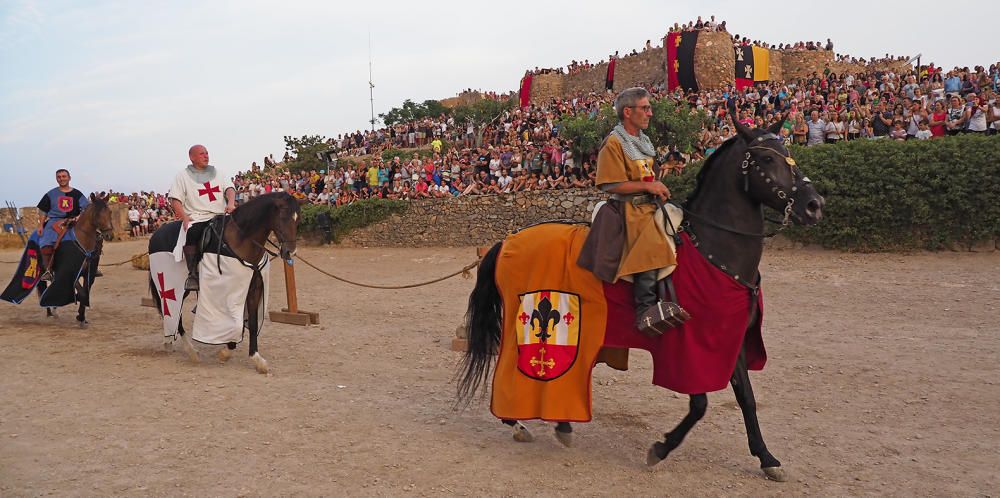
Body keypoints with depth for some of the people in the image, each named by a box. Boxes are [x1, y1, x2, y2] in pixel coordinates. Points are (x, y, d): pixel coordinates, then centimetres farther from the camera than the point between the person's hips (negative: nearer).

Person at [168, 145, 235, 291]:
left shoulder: (218, 173, 23)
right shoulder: (183, 176, 12)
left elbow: (230, 188, 10)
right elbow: (175, 200, 4)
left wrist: (231, 203, -13)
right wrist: (185, 218, -13)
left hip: (220, 215, 3)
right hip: (195, 218, -3)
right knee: (192, 233, -36)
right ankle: (193, 273, -25)